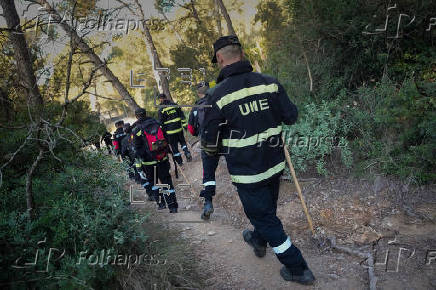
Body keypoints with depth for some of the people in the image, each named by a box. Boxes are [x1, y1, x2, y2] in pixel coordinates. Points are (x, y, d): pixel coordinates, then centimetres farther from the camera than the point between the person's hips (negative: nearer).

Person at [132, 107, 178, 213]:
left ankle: (161, 203, 20)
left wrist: (139, 168, -6)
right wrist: (166, 153, 22)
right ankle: (173, 206, 8)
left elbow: (137, 150, -10)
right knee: (166, 181, 9)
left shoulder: (136, 130, -9)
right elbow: (165, 139, 10)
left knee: (152, 182, 18)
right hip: (163, 159, 3)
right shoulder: (156, 123, 3)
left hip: (149, 162, -3)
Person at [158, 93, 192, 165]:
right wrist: (184, 124, 10)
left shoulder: (161, 110, -9)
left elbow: (161, 123, -8)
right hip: (179, 128, 4)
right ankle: (187, 153, 4)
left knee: (174, 147, 7)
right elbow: (182, 115, 5)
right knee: (182, 142, 24)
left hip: (170, 131, -3)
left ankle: (180, 162, 12)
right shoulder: (175, 105, 3)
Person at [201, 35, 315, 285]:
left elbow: (210, 143, -14)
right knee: (268, 207, 28)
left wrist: (214, 151, 9)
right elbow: (292, 116, 0)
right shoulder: (270, 83, -7)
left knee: (265, 218, 12)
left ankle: (298, 269, 24)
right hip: (275, 164, 6)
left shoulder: (217, 95, -19)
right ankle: (258, 241, 56)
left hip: (247, 171, -5)